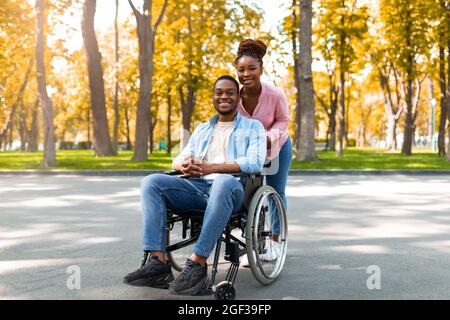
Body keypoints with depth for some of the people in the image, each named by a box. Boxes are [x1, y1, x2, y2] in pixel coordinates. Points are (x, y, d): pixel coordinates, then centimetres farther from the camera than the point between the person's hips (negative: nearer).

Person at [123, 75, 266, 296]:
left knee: (224, 182, -41)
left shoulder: (253, 127, 13)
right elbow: (180, 159, 19)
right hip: (197, 187, 5)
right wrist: (184, 165, -10)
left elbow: (255, 162, -5)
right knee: (151, 182, -20)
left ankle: (197, 265, -39)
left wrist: (210, 167, -16)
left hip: (230, 188, -5)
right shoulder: (202, 129, 29)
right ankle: (158, 263, -29)